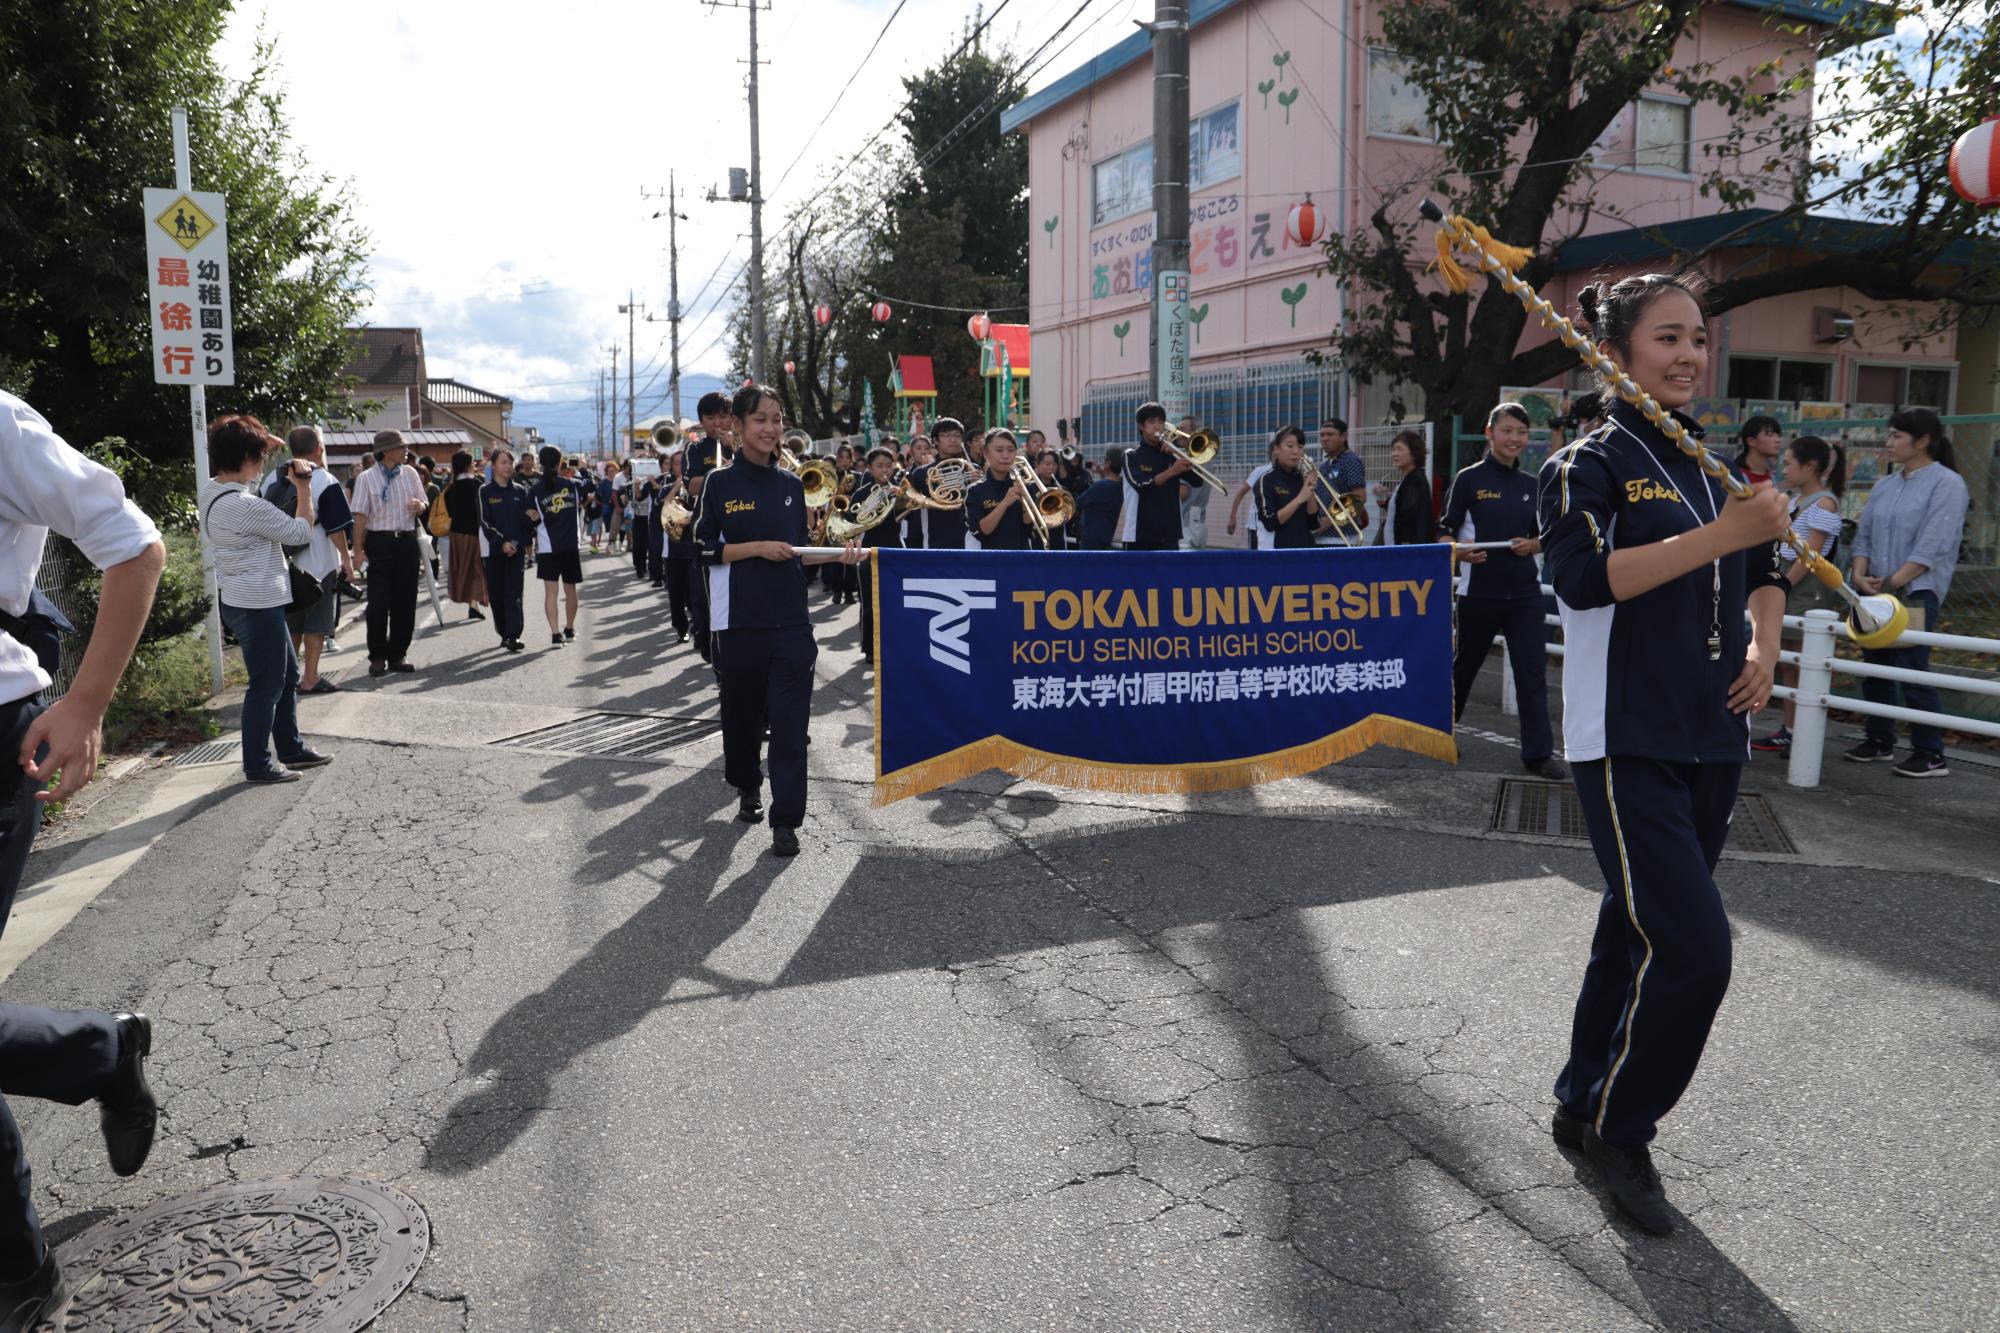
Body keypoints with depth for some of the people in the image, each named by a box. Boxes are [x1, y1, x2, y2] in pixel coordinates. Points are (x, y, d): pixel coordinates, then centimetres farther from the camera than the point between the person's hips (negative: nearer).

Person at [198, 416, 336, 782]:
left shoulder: (210, 490, 4)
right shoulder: (248, 506, -25)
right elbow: (301, 532, -14)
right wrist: (304, 488, -3)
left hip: (239, 599, 10)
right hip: (257, 604, -10)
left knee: (287, 675, 20)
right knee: (267, 685, 1)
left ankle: (292, 748, 30)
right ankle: (257, 765, 11)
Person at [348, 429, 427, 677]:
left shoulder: (410, 474, 10)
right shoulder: (366, 478, -2)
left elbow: (424, 504, 17)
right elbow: (360, 516, -5)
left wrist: (420, 506, -8)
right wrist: (358, 549, -10)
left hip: (407, 542, 4)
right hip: (380, 542, -4)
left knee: (405, 601, 6)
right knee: (378, 602, -3)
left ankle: (398, 655, 16)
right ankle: (377, 657, 5)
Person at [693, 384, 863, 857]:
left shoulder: (791, 485, 10)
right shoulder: (721, 483, 0)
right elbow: (705, 549, -3)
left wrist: (837, 553, -2)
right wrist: (758, 547, -15)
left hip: (790, 617, 2)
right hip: (739, 617, -2)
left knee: (789, 718, -5)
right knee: (743, 710, 9)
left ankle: (785, 819, -2)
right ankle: (747, 788, 35)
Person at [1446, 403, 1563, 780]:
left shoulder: (1530, 485, 10)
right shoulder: (1469, 479, -3)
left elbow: (1542, 536, 17)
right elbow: (1446, 533, -3)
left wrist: (1532, 544, -5)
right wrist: (1460, 551, -24)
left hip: (1524, 592, 3)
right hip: (1479, 590, -3)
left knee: (1532, 671, -3)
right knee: (1464, 665, 11)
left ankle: (1538, 753, 1)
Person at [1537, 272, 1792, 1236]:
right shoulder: (1587, 465, -6)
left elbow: (1764, 570, 27)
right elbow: (1583, 578, -23)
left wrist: (1764, 645, 8)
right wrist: (1719, 535, -25)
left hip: (1712, 739, 7)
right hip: (1626, 741, -7)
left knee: (1637, 935, 13)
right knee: (1693, 947, -13)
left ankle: (1583, 1106, 30)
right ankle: (1620, 1129, 8)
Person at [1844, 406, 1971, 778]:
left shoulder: (1947, 484, -7)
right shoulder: (1884, 486, 14)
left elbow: (1933, 546, -14)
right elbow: (1864, 535, 14)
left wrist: (1892, 582, -16)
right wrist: (1860, 574, -2)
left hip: (1916, 592, -7)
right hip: (1877, 591, 7)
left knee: (1912, 673, -8)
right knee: (1874, 669, 10)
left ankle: (1930, 754, 1)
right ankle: (1879, 741, 22)